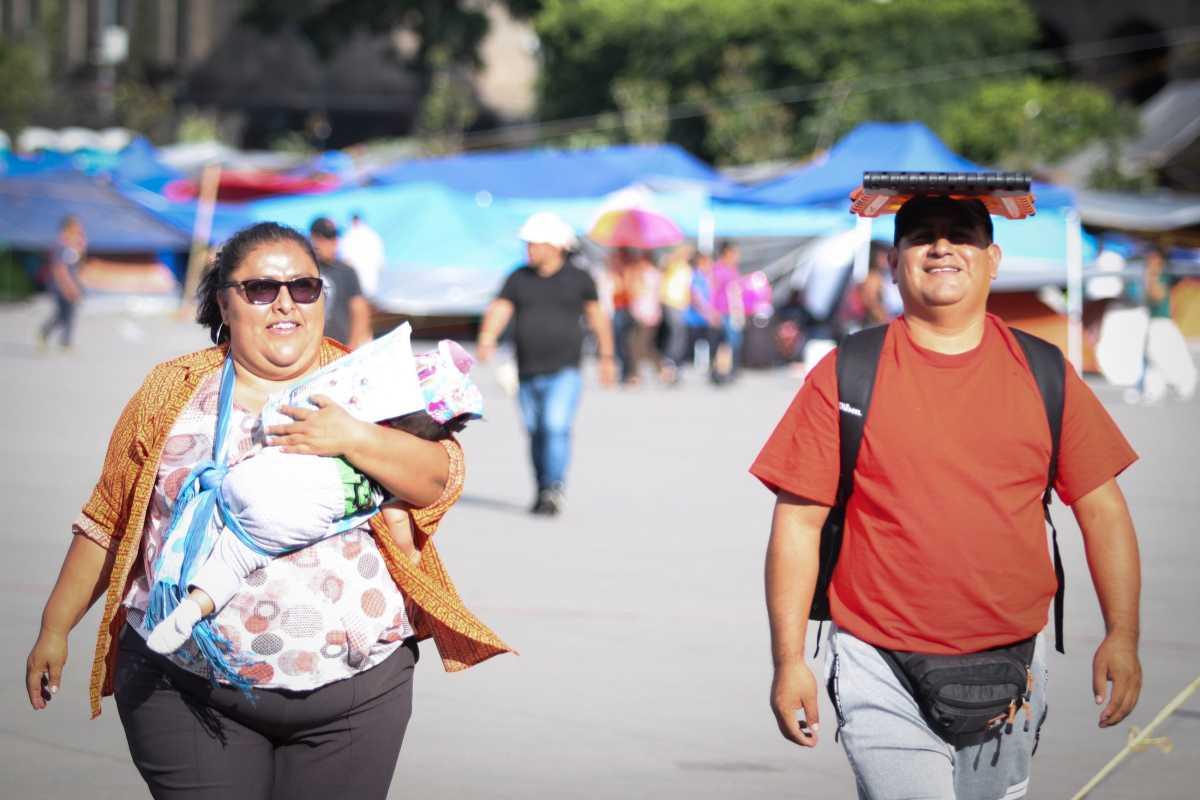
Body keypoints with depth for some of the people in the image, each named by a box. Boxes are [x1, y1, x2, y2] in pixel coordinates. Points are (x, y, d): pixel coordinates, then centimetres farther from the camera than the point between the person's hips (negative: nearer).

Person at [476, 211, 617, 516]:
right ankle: (543, 491, 23)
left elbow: (597, 317, 10)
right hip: (528, 373, 4)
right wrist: (486, 340, -24)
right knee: (536, 432, 10)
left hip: (564, 371, -4)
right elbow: (498, 311, -5)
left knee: (556, 428, -18)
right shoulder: (519, 278, 6)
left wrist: (607, 357, 12)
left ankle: (555, 491, -16)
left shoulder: (578, 279, 1)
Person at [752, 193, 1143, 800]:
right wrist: (789, 659, -7)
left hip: (1011, 675, 3)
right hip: (885, 680, -3)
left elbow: (1102, 507, 9)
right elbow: (797, 522, -2)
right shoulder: (846, 376, -1)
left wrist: (1122, 636, 1)